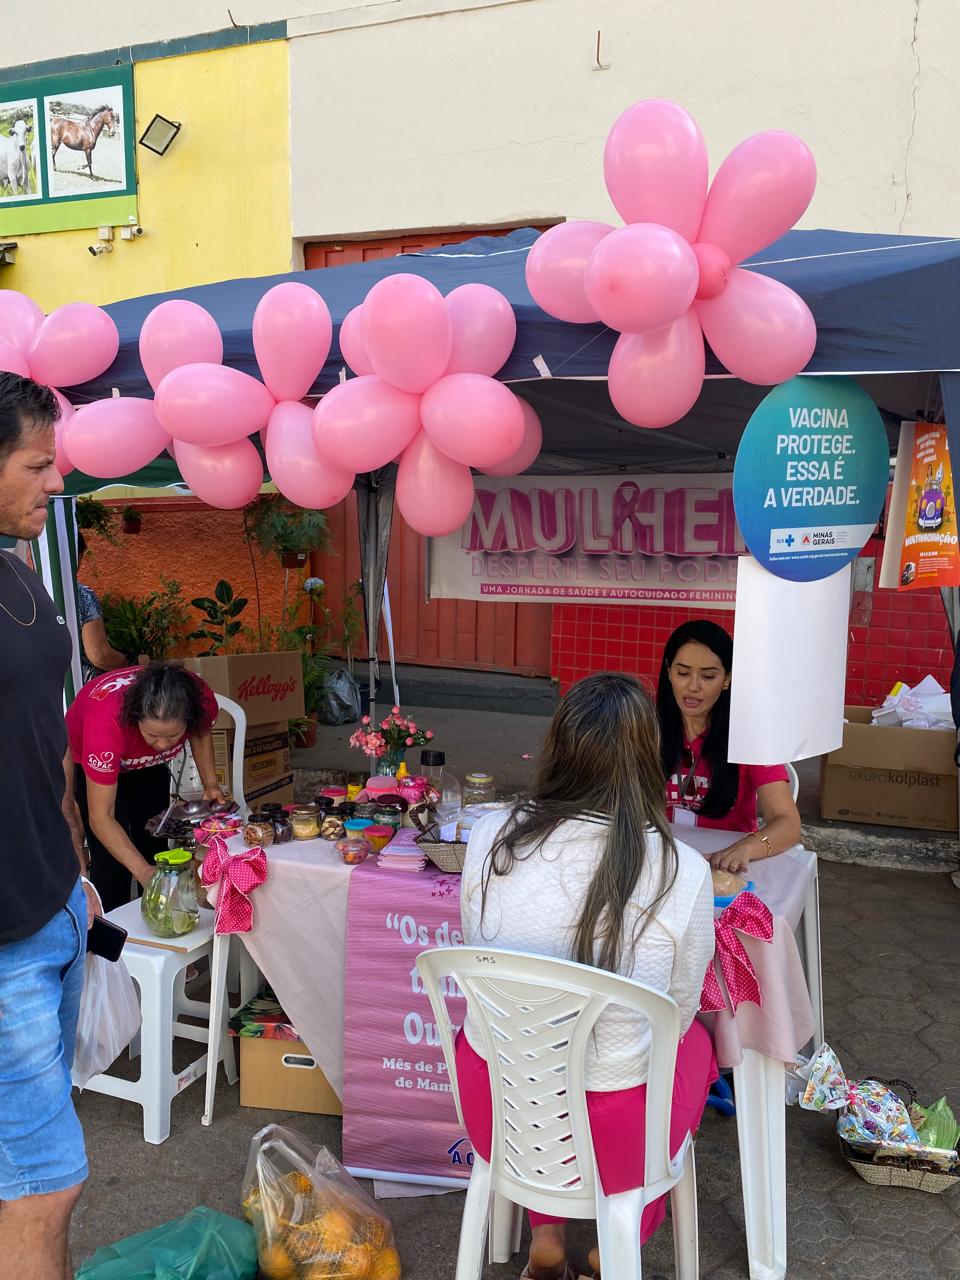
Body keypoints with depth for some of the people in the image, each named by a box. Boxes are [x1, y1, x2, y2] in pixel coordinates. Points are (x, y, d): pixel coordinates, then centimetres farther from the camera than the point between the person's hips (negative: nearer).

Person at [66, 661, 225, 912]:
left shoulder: (201, 701, -35)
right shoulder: (107, 722, -46)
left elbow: (201, 732, -6)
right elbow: (101, 818, -38)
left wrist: (210, 784, -18)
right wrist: (143, 872, -46)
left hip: (147, 762, 4)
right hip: (89, 759, -4)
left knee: (155, 846, 9)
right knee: (111, 861, -12)